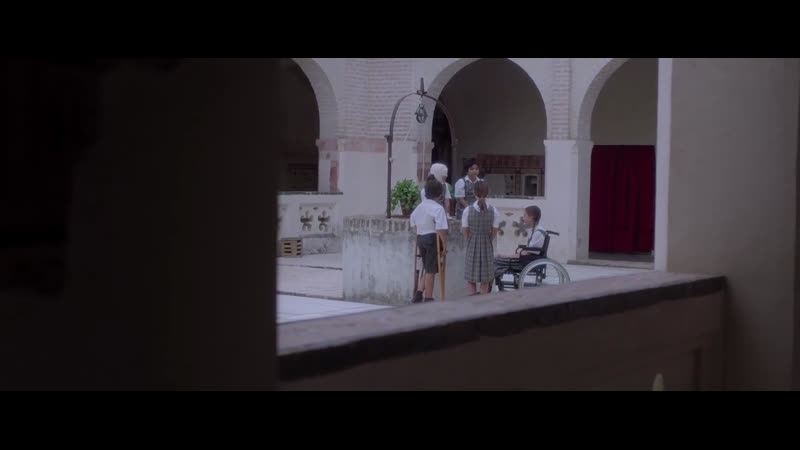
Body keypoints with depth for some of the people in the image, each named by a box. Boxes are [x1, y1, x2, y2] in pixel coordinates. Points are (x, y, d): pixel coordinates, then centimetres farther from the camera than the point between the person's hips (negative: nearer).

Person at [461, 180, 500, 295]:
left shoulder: (468, 210, -12)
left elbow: (465, 231, -4)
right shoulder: (494, 211, -9)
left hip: (472, 247, -1)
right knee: (485, 281, 11)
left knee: (471, 281, 9)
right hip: (487, 247, 1)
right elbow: (494, 232, -2)